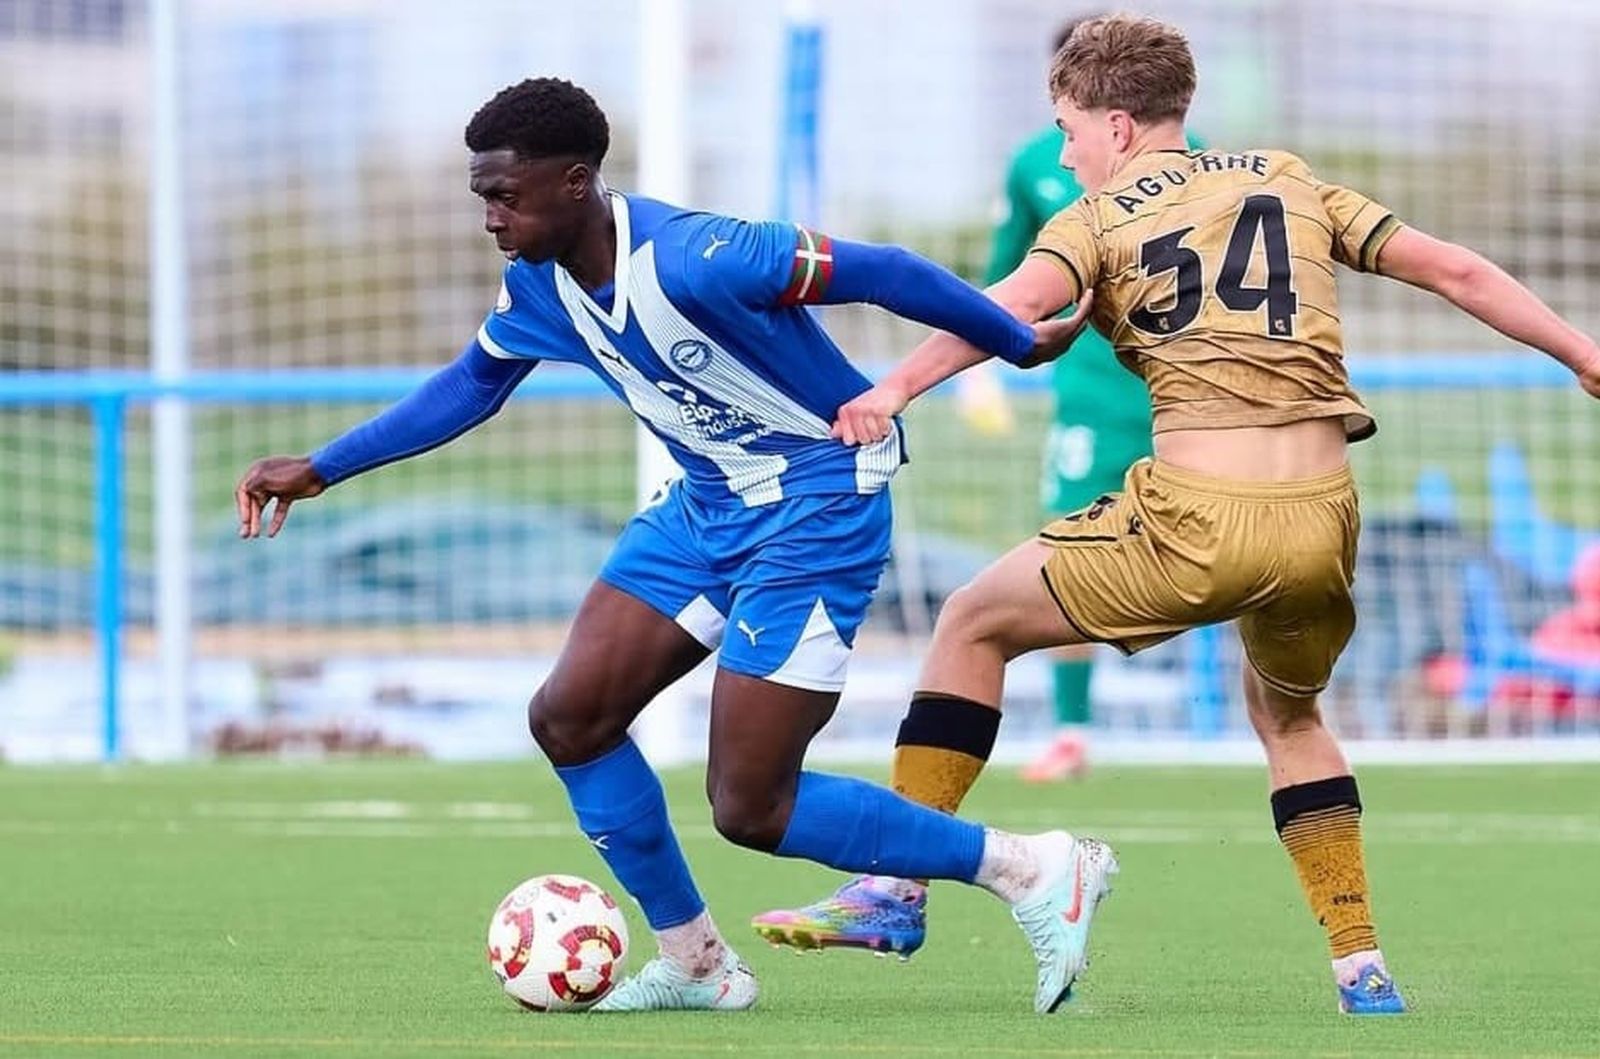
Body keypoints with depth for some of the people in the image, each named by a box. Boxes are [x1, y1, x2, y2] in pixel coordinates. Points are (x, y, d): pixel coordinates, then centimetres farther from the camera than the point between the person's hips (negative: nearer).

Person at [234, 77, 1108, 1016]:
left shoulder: (691, 260, -29)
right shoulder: (537, 287, -2)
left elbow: (881, 273, -22)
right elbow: (470, 385, 18)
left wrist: (1021, 344, -11)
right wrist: (319, 470, 16)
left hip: (817, 507, -8)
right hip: (709, 506, 8)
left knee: (749, 810, -10)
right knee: (569, 718, 0)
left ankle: (1033, 871, 1)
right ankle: (694, 965, 15)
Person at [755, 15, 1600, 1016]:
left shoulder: (1097, 218, 7)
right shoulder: (1289, 180, 19)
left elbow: (1019, 301, -14)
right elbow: (1453, 269, 16)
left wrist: (895, 388, -27)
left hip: (1198, 515, -5)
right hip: (1324, 517, 5)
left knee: (975, 624, 16)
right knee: (1288, 711, 33)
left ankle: (898, 892, 14)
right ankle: (1364, 969, 22)